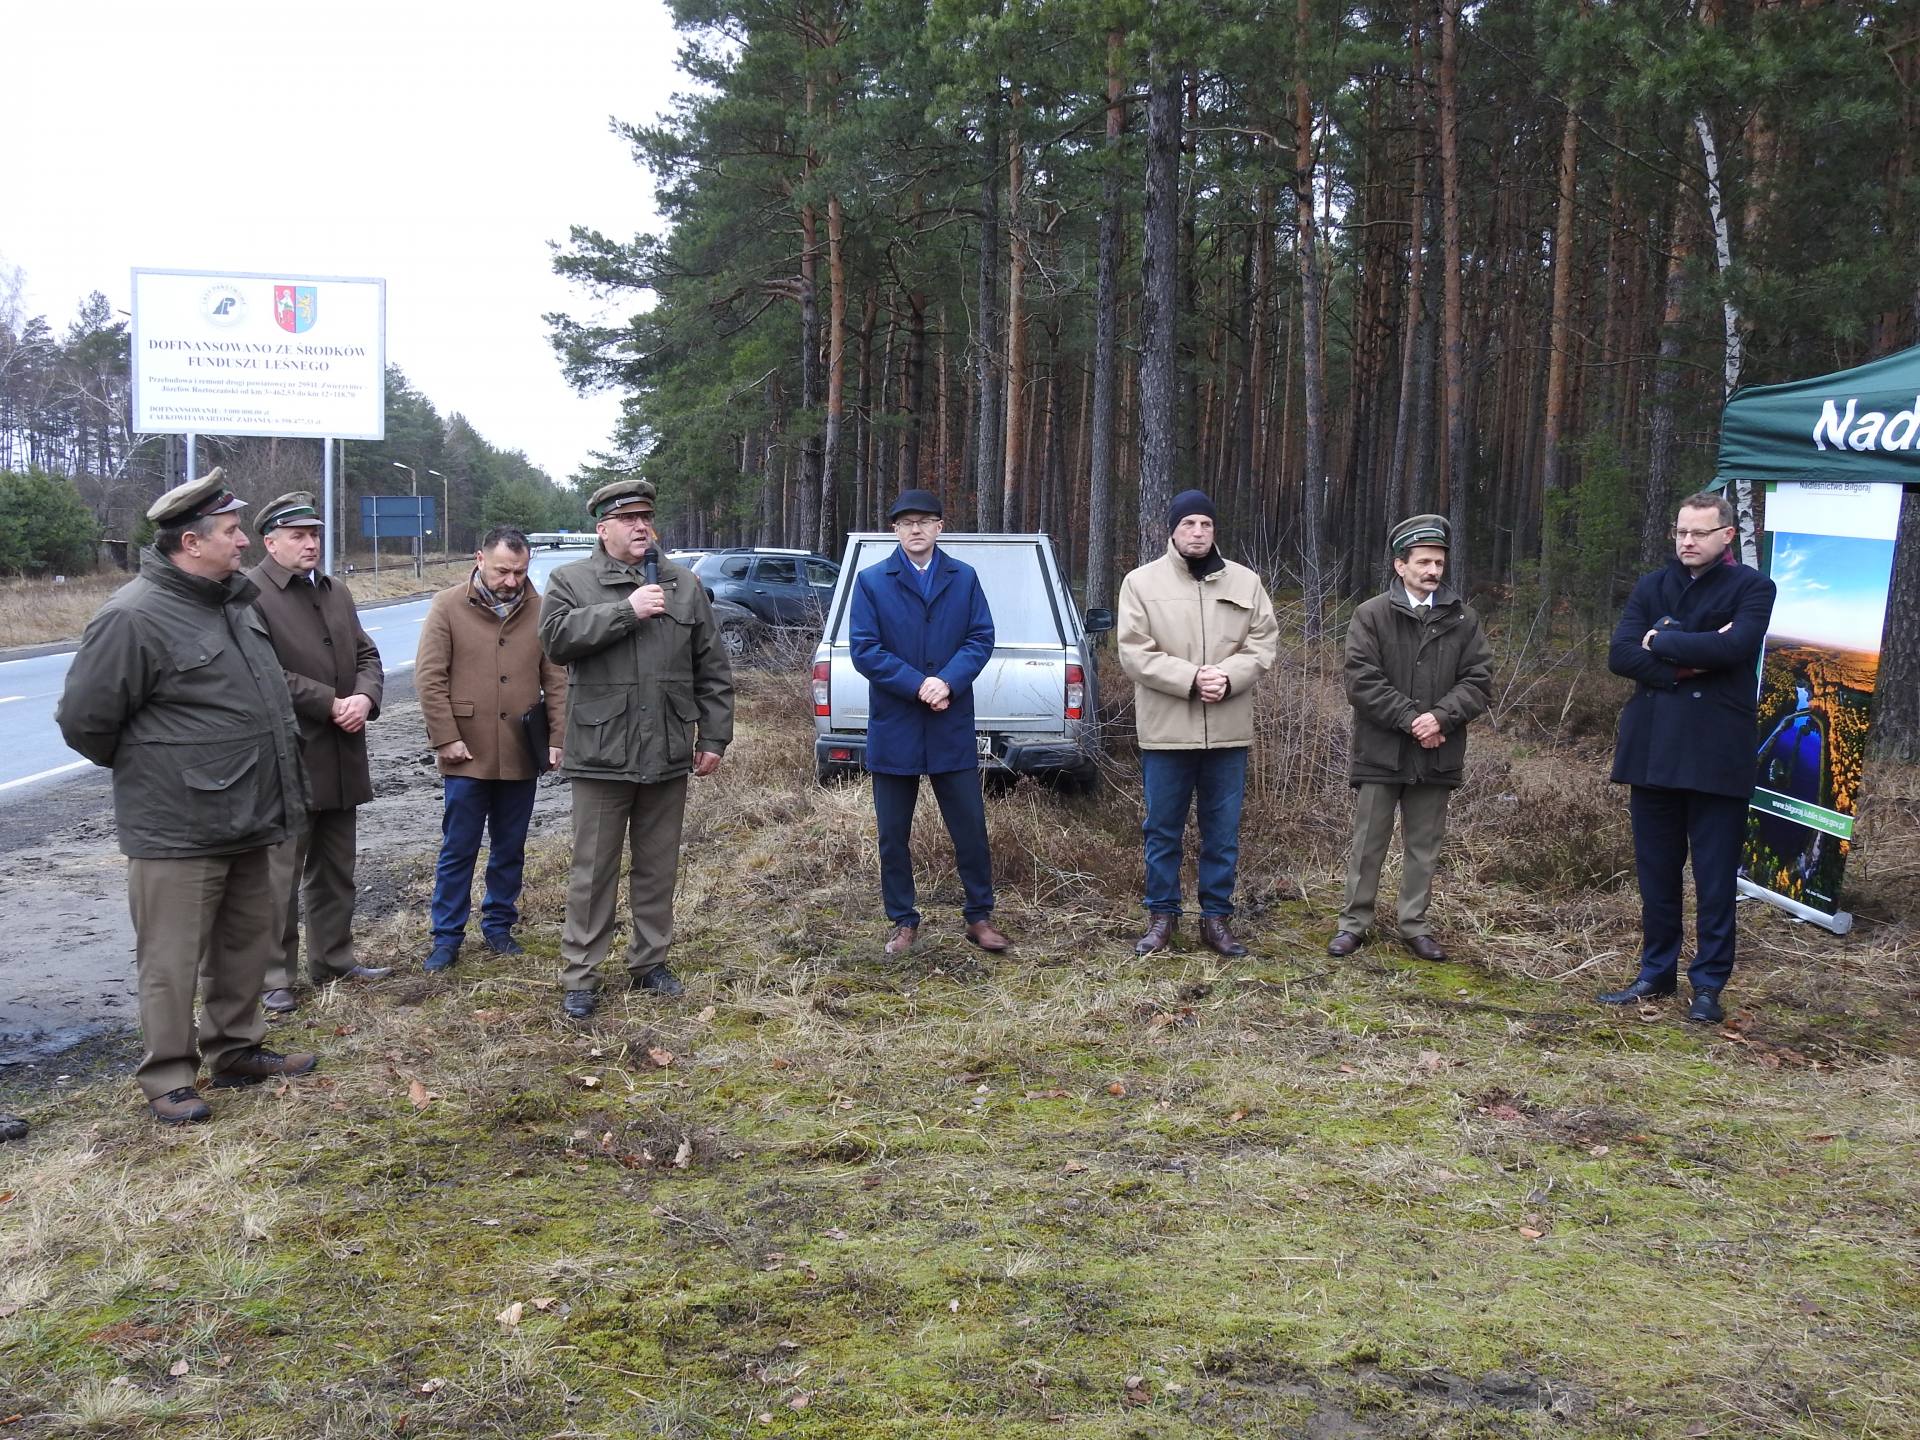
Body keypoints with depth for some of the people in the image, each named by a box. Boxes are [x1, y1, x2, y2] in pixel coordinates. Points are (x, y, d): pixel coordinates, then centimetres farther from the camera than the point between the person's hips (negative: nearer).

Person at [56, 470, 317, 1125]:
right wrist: (147, 769, 0)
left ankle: (235, 1050, 34)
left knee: (248, 938, 18)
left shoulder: (236, 596, 7)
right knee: (172, 958, 2)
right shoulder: (134, 616, -19)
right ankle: (167, 1080, 15)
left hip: (248, 820, 8)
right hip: (176, 829, -8)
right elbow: (84, 720, -14)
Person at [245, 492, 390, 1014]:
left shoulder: (336, 593, 16)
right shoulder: (250, 594, -11)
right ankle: (273, 977, 8)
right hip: (287, 758, -8)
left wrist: (365, 697, -6)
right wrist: (332, 704, -17)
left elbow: (367, 655, 15)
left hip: (341, 757, 8)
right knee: (281, 875, -1)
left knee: (335, 869, 17)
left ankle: (334, 959, 28)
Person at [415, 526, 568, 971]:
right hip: (467, 755, -2)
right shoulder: (448, 606, -4)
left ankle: (499, 925, 27)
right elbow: (429, 677, -6)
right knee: (458, 851, 5)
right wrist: (446, 738, -10)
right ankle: (447, 936, 15)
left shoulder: (540, 610, 2)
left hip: (522, 755, 2)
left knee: (510, 849, 13)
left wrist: (558, 737, -1)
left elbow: (557, 680, 5)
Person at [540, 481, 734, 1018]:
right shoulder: (572, 580, 2)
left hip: (668, 754, 3)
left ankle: (650, 963, 26)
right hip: (601, 753, -3)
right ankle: (579, 975, 12)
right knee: (593, 872, 3)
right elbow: (556, 637, -17)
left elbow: (712, 668, 10)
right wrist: (626, 610, -19)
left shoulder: (684, 584, 10)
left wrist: (713, 736, 5)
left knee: (658, 868, 13)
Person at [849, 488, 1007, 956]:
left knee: (970, 826, 5)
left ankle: (979, 916, 20)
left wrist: (948, 681, -17)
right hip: (894, 728, -1)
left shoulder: (964, 578, 6)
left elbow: (981, 638, 0)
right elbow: (864, 649, -7)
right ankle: (903, 921, 22)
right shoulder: (872, 581, 0)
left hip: (952, 728, 1)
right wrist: (917, 685, -16)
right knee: (893, 834, 8)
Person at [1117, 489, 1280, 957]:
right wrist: (1192, 678, -18)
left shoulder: (1246, 583, 8)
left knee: (1223, 831, 9)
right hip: (1165, 730, -2)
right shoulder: (1141, 582, 0)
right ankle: (1162, 915, 20)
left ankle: (1217, 917, 20)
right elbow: (1135, 654, -8)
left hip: (1229, 731, 2)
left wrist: (1227, 677, -18)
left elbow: (1262, 645, 2)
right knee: (1162, 830, 7)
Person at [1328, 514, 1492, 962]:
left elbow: (1479, 681, 0)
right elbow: (1361, 681, -10)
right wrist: (1410, 719, -16)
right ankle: (1354, 922, 16)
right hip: (1380, 752, -2)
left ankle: (1415, 925, 22)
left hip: (1436, 754, 2)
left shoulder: (1463, 619, 5)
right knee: (1367, 844, 6)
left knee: (1424, 846, 11)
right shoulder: (1371, 615, -2)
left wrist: (1440, 717, -16)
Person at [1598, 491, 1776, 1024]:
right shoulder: (1652, 587, 10)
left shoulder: (1751, 587, -1)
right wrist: (1689, 664, -14)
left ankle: (1709, 985, 13)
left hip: (1717, 755, -4)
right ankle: (1656, 973, 24)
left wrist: (1660, 642, -9)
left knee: (1715, 878, 2)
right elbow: (1620, 655, -3)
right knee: (1655, 871, 12)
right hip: (1652, 750, 4)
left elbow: (1733, 646, -20)